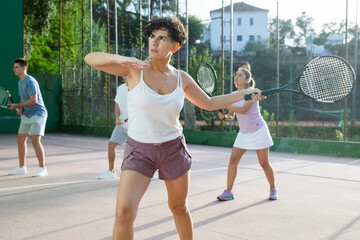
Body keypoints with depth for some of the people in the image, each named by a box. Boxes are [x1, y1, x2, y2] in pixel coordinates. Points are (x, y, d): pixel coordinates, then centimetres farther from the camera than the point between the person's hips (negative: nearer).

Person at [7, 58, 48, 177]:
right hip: (26, 115, 9)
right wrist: (20, 108, 2)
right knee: (21, 139, 9)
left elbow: (33, 100, -23)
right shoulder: (20, 82, 14)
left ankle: (42, 168, -5)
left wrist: (16, 106, -15)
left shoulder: (30, 81, -16)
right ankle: (21, 167, 19)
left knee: (35, 140, -13)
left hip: (37, 114, -9)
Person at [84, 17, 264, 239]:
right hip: (139, 151, -2)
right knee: (124, 212, -15)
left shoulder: (182, 78, 0)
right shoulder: (134, 70, -9)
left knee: (179, 207, 16)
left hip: (174, 148, 3)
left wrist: (245, 93, 13)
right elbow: (90, 58, -15)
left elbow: (209, 103, 15)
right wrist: (120, 58, -33)